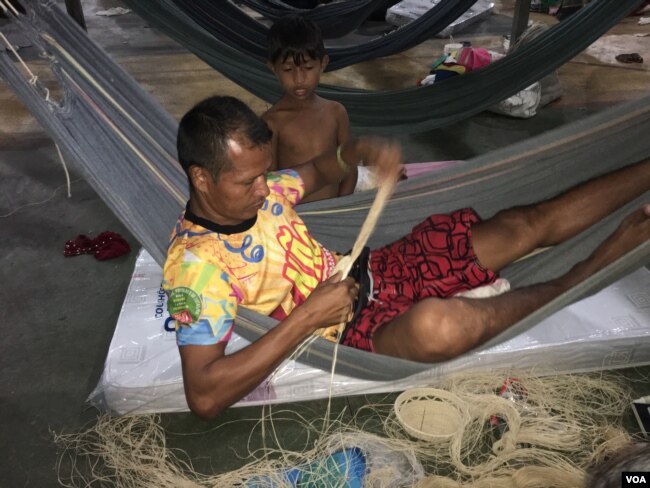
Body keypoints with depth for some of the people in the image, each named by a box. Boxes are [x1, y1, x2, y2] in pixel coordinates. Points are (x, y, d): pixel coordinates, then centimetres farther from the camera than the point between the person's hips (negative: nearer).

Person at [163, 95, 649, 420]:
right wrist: (306, 317, -28)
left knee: (529, 224, -1)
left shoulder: (252, 191, -1)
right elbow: (204, 396, -26)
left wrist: (359, 150, -6)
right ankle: (565, 287, -9)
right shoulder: (196, 265, -21)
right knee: (436, 324, -40)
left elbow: (317, 172, 18)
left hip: (372, 271, 7)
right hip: (353, 328, -6)